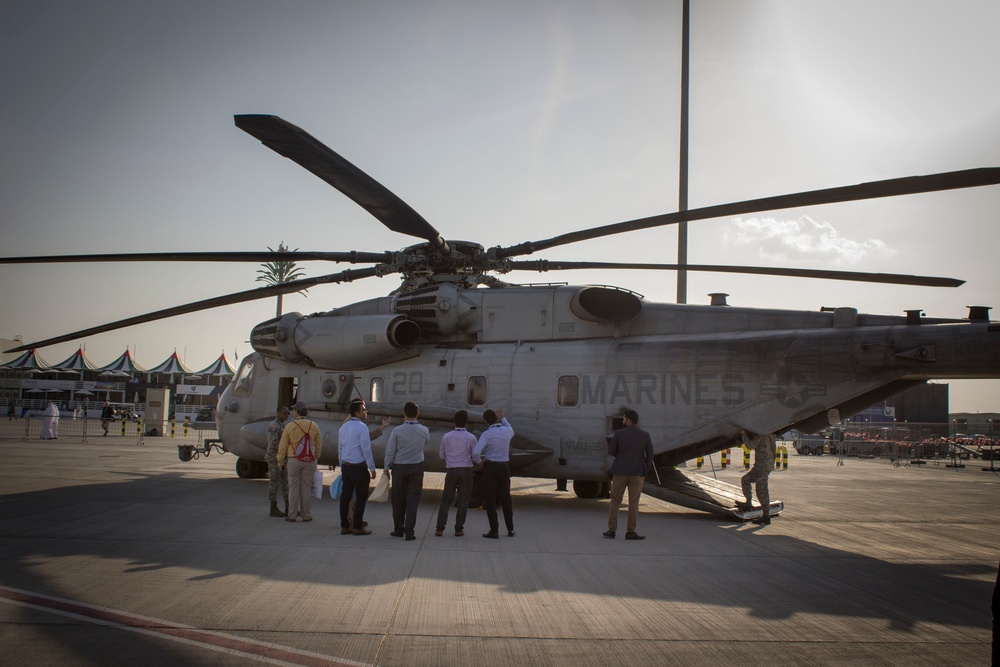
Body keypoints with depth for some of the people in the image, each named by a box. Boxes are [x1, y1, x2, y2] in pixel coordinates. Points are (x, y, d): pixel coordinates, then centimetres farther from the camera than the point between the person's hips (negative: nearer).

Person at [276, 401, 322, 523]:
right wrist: (316, 458, 17)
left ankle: (292, 515, 6)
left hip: (294, 460, -2)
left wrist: (280, 460, 11)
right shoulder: (314, 426, 0)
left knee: (293, 487, 5)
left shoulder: (290, 426, -7)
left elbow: (283, 446, -3)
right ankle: (306, 515, 9)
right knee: (306, 487, 7)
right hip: (310, 461, 2)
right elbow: (319, 445, 4)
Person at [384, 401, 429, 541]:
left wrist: (387, 468, 5)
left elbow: (390, 451, -7)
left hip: (399, 468, -1)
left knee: (398, 500, 11)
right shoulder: (424, 430, -6)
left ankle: (398, 529, 21)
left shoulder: (397, 431, -12)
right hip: (417, 468, 1)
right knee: (412, 500, 3)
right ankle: (409, 532, 1)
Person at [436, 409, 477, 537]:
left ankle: (440, 528, 5)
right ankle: (459, 529, 4)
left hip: (451, 470, 2)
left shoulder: (446, 437, 0)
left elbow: (441, 455, 8)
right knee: (463, 500, 5)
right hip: (466, 470, -2)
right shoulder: (471, 438, -6)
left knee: (446, 500, 9)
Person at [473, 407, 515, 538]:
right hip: (504, 467, 4)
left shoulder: (486, 434, -15)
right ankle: (510, 529, 21)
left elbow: (476, 452, -24)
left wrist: (479, 461, -3)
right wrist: (503, 418, 37)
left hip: (490, 466, -4)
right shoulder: (507, 431, -3)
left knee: (490, 499, 2)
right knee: (506, 498, 15)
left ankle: (494, 531, -1)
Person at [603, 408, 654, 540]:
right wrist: (645, 472, 9)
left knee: (615, 501, 8)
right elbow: (650, 455, 0)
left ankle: (612, 530, 7)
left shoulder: (618, 433, -6)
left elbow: (611, 451, 0)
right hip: (637, 473, 0)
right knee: (633, 503, 4)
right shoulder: (645, 435, -1)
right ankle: (630, 532, 3)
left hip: (620, 472, 0)